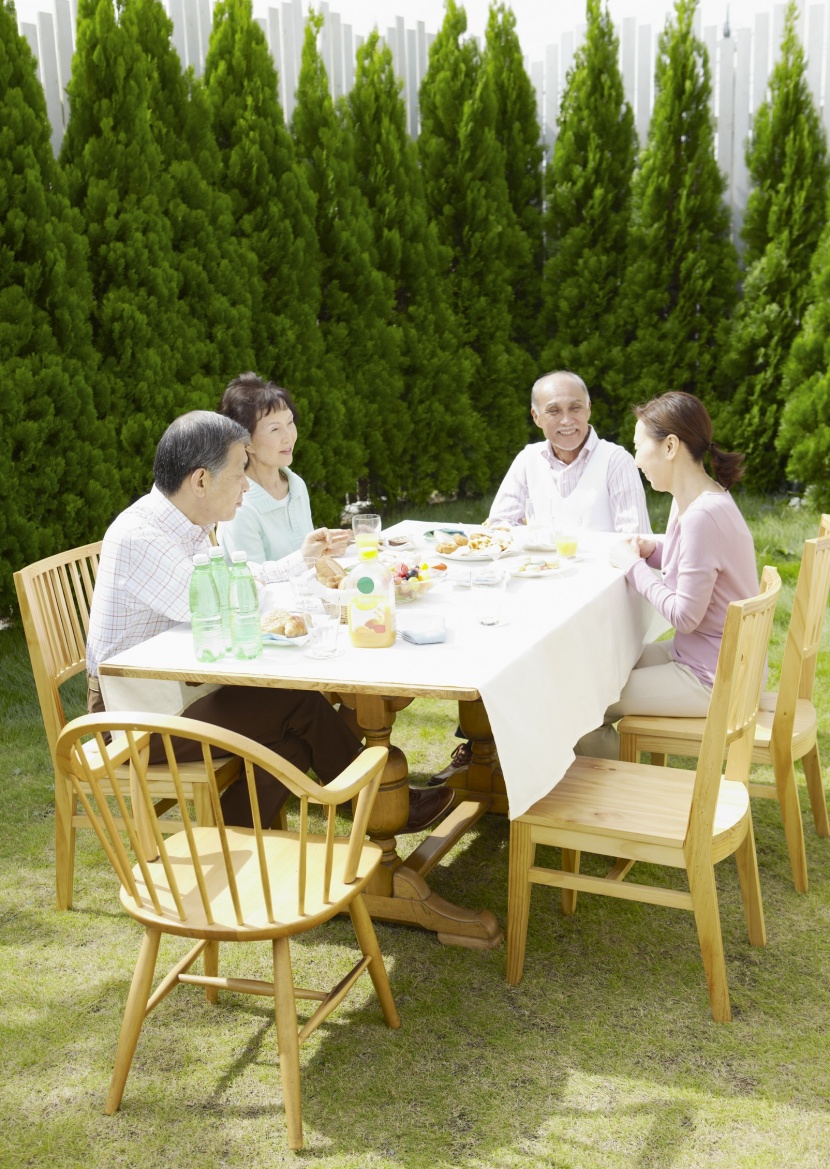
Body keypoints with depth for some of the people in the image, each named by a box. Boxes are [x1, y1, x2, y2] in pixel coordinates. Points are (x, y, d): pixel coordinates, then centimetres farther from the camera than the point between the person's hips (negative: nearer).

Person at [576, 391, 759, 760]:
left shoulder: (703, 515, -27)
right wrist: (653, 550, 0)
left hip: (714, 679, -10)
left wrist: (635, 567, -11)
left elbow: (685, 615, -24)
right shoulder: (689, 500, 4)